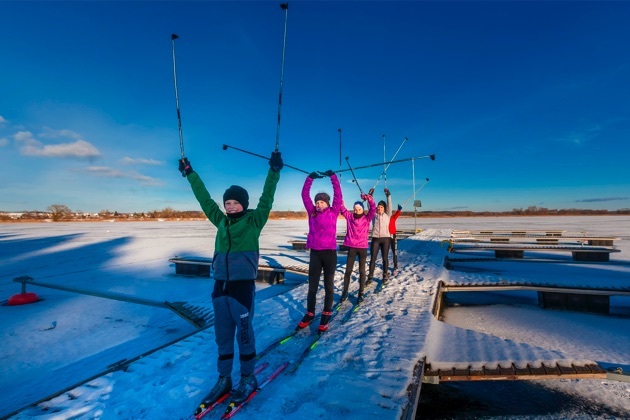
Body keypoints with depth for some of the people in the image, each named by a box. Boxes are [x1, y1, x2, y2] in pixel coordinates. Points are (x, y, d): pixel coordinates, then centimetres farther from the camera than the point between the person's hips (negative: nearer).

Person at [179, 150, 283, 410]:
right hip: (219, 286, 5)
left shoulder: (254, 221, -3)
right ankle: (224, 379, 32)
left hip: (243, 287, -5)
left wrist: (274, 170, -18)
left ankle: (248, 379, 27)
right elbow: (204, 199, 15)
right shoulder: (221, 221, 9)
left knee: (244, 334, 8)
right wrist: (190, 173, 20)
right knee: (222, 336, 15)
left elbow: (267, 199, -12)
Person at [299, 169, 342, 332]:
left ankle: (326, 315, 22)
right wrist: (310, 178, -4)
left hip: (330, 253, -2)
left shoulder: (333, 212, 0)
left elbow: (338, 194, -4)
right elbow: (305, 195, 3)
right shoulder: (312, 213, 5)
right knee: (312, 286, 11)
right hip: (315, 253, 2)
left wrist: (333, 176, -6)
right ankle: (309, 314, 26)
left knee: (328, 286, 9)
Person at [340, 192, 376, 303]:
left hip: (363, 247, 0)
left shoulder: (367, 218, -1)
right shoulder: (349, 216, 2)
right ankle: (345, 292, 20)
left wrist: (369, 199, -32)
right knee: (348, 270, 6)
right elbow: (342, 208, -8)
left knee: (362, 271, 8)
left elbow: (373, 209, -15)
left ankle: (361, 293, 20)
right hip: (351, 247, 1)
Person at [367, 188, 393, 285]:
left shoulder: (387, 215, 5)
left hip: (385, 238, -1)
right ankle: (370, 277, 9)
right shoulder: (374, 215, 8)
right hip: (375, 239, 1)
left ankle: (385, 276, 21)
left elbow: (389, 205, -6)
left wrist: (388, 195, -16)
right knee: (372, 258, 1)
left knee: (385, 258, 7)